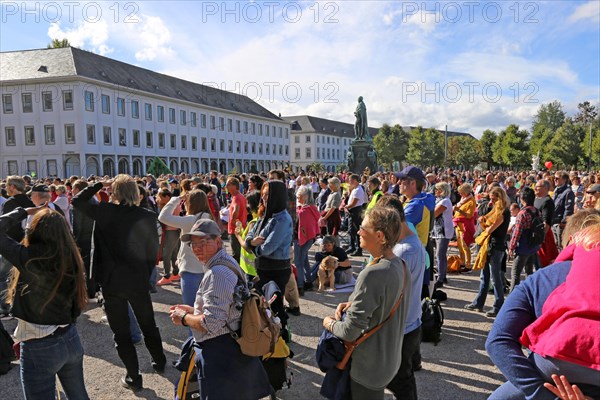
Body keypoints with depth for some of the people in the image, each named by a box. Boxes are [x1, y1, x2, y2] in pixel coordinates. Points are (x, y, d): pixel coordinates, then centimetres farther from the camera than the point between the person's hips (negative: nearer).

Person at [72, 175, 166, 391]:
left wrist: (99, 184, 9)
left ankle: (133, 377, 19)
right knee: (149, 325, 22)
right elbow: (153, 252, -1)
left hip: (112, 282, -2)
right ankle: (159, 362, 37)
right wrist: (146, 275, 10)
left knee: (121, 332, 12)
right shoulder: (148, 216, -6)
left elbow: (77, 201, 8)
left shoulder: (105, 211, -10)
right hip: (139, 280, 2)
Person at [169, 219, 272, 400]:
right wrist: (192, 310, 13)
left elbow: (211, 324, -26)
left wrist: (183, 318, -10)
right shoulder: (227, 262, 8)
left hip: (219, 354, -10)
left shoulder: (217, 273, -24)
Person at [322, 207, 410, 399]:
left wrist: (329, 323, -8)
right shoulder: (401, 266, -4)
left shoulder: (372, 274, -31)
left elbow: (350, 332, -27)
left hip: (368, 367, -7)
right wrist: (353, 304, -1)